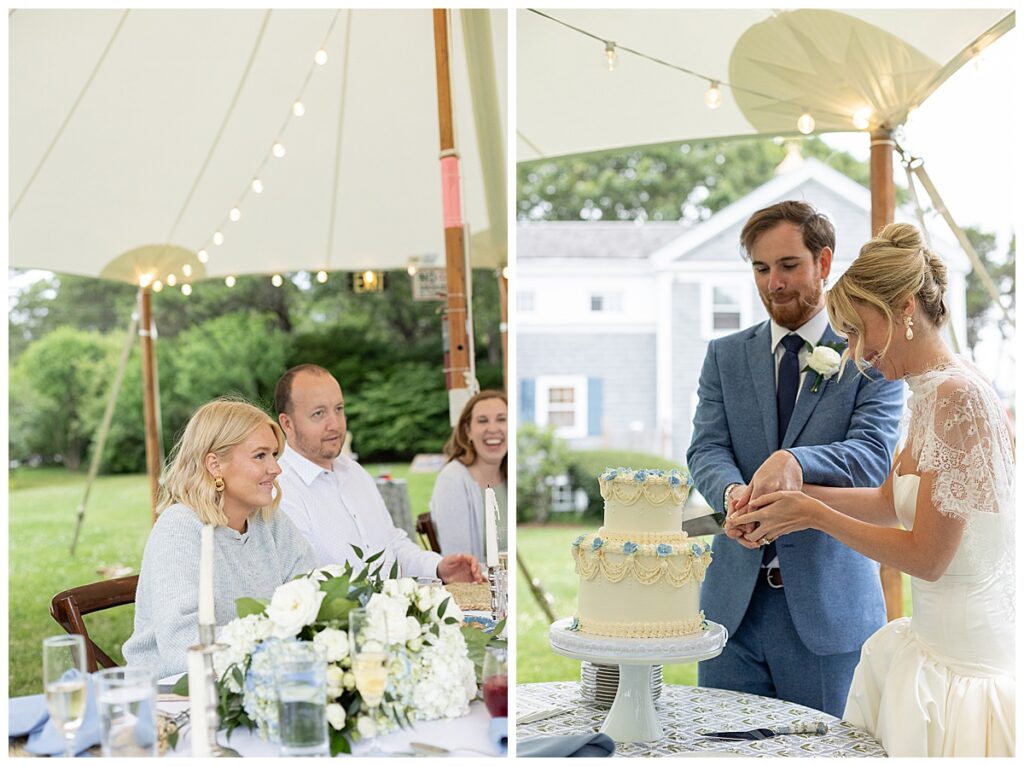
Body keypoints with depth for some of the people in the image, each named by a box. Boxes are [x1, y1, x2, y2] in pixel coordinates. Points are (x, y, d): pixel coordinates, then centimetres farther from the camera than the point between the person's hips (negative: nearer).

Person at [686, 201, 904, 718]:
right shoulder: (724, 356, 10)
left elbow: (875, 456, -13)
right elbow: (705, 450, -1)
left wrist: (795, 460, -33)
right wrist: (734, 492, -24)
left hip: (827, 602, -2)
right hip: (734, 601, 3)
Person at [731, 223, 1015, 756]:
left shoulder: (957, 395, -22)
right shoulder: (931, 392, 8)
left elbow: (926, 557, -21)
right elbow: (891, 502, 18)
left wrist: (814, 515, -13)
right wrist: (793, 494, 8)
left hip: (969, 666, -9)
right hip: (936, 643, 9)